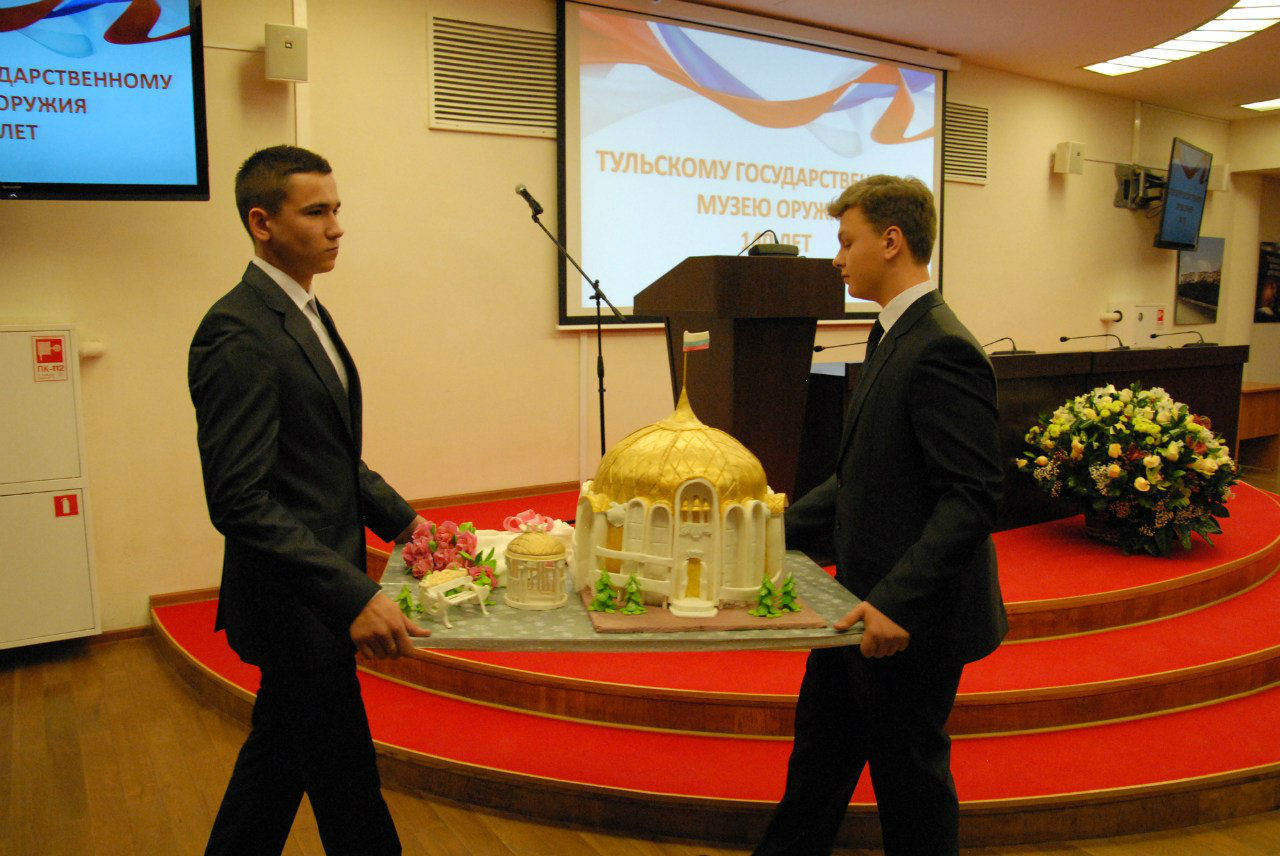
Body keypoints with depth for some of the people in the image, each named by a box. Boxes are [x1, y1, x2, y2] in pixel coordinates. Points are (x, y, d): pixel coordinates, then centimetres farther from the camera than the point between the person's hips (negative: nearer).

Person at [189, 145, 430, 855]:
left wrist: (400, 519, 6)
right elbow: (239, 500, -26)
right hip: (295, 607, -9)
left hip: (320, 596, 9)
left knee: (278, 757, 24)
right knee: (349, 796, 6)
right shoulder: (238, 333, -20)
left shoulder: (306, 314, 11)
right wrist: (354, 596, -28)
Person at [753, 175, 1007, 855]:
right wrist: (783, 529, 10)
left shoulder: (941, 348, -21)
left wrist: (898, 603, -30)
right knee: (817, 756, 22)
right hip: (865, 601, 10)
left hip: (914, 620, -10)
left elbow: (971, 497, -25)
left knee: (909, 777, 11)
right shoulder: (891, 336, 11)